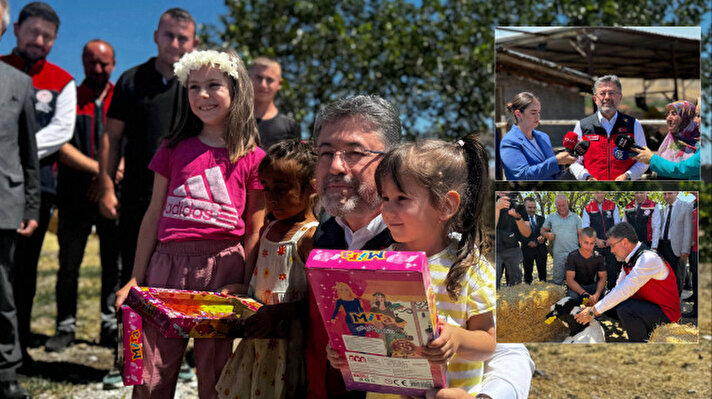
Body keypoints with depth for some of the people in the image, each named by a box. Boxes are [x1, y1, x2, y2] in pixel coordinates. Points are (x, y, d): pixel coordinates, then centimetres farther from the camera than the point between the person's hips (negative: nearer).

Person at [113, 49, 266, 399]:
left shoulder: (253, 159, 2)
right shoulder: (174, 149, 10)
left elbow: (254, 231, 3)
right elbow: (154, 216, 12)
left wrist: (244, 285, -5)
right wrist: (136, 279, 9)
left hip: (223, 267, -2)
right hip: (168, 263, 2)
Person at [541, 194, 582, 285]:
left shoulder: (575, 217, 9)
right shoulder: (551, 217, 10)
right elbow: (543, 230, 14)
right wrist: (547, 234, -10)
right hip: (558, 253, 0)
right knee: (557, 280, 3)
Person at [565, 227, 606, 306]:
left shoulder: (598, 257, -4)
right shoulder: (573, 256, -13)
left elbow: (602, 278, -7)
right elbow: (570, 280, -19)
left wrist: (597, 294, -29)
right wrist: (584, 294, -35)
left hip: (592, 286, 3)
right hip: (575, 287, -3)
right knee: (573, 296, -36)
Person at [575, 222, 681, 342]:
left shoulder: (648, 259, -23)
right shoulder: (629, 260, 6)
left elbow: (625, 291, -28)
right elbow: (619, 289, 9)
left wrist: (594, 311, -23)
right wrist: (594, 308, -3)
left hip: (666, 315, -9)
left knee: (624, 309, -29)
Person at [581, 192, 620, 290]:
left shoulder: (613, 206, 6)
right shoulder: (587, 209, 4)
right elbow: (585, 228, 1)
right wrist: (596, 240, -10)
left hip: (611, 244, 0)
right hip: (596, 245, 0)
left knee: (612, 269, -1)